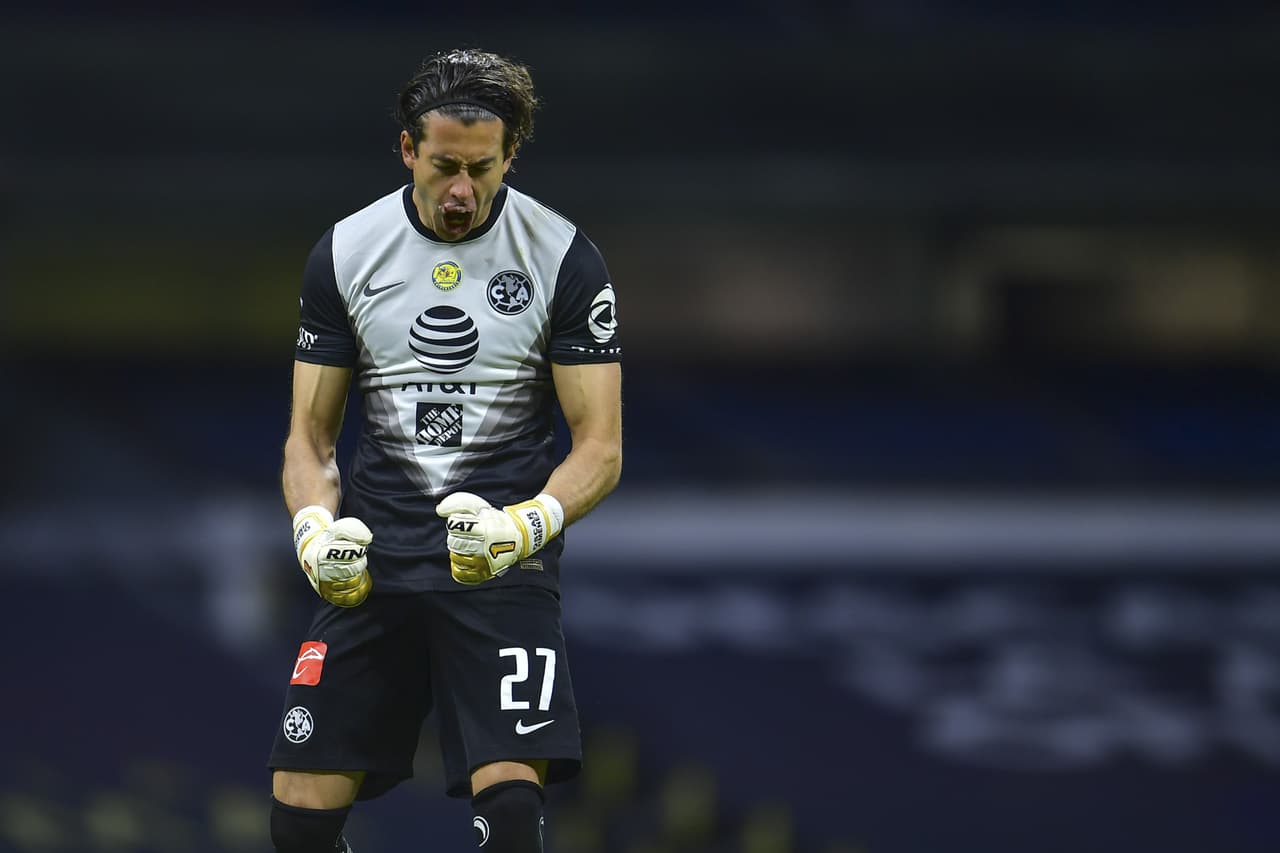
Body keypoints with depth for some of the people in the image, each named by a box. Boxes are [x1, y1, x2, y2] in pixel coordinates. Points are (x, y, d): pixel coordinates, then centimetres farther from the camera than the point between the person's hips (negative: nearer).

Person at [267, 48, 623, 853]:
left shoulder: (563, 256, -4)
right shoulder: (346, 252, 4)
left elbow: (601, 447, -3)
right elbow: (311, 433, 10)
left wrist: (529, 524, -23)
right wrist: (317, 529, -11)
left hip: (503, 567, -3)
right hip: (374, 562, 3)